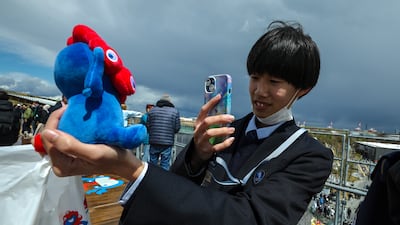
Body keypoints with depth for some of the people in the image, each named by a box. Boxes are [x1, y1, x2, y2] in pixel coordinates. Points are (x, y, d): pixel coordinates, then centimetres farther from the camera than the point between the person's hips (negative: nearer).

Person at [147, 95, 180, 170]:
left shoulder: (152, 110, 4)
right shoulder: (175, 111, -1)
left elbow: (147, 126, 5)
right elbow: (177, 128, -3)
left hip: (154, 141, 2)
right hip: (167, 142, -2)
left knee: (152, 163, 14)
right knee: (165, 164, 5)